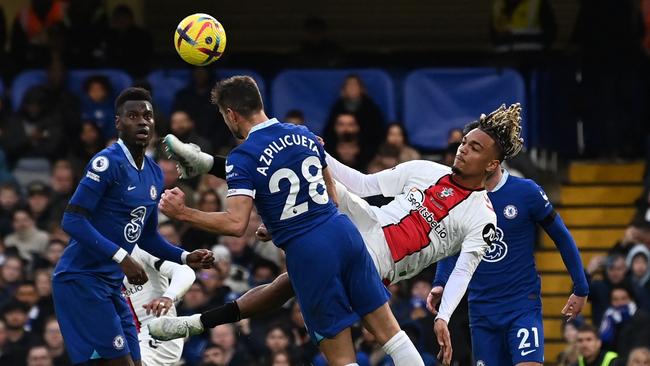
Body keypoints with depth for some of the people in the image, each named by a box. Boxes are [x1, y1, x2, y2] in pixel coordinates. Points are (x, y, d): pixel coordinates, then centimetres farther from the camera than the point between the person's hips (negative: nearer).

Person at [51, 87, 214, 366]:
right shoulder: (108, 162, -15)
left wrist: (186, 258, 9)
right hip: (82, 280, -9)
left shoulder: (154, 174, 12)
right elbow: (72, 221, -22)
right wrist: (122, 258, -26)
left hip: (111, 285, 9)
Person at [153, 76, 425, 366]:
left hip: (307, 252, -5)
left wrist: (181, 213, -9)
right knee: (388, 330, 8)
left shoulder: (241, 158, -8)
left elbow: (236, 224, -18)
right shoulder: (303, 135, 11)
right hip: (343, 230, 6)